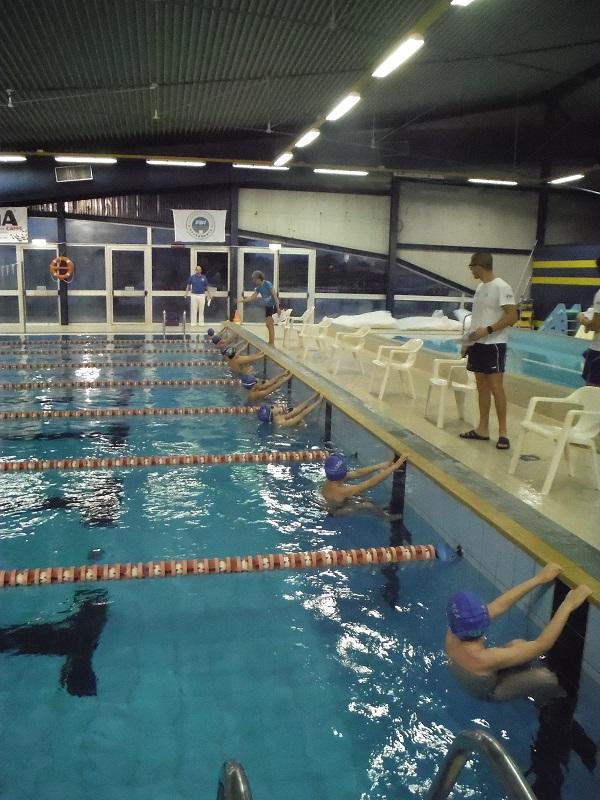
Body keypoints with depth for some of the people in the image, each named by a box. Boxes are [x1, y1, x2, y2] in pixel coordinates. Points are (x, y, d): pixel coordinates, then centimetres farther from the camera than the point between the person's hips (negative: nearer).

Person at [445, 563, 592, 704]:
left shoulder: (452, 634, -29)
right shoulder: (485, 659, -45)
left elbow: (499, 605, -22)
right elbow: (541, 645, -38)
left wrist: (539, 579, -19)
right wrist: (568, 605, -36)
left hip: (471, 680, 6)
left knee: (518, 644, 3)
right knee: (547, 678, -13)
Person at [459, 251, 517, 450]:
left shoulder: (501, 287, -12)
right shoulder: (480, 287, 14)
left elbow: (512, 316, -17)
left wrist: (488, 330, -24)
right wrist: (469, 341, 17)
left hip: (494, 344, -9)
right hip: (477, 344, 9)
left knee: (495, 387, -9)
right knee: (482, 386, 11)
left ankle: (502, 432, -1)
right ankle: (482, 429, 17)